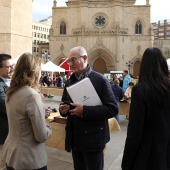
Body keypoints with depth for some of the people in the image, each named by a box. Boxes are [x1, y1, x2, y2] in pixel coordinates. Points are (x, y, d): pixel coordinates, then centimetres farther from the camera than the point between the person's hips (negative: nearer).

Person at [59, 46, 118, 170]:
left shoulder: (100, 80, -12)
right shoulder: (69, 82, 9)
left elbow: (113, 109, -17)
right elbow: (65, 104, 18)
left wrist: (85, 111, -26)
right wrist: (63, 109, -7)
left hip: (93, 138, -5)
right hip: (75, 138, 6)